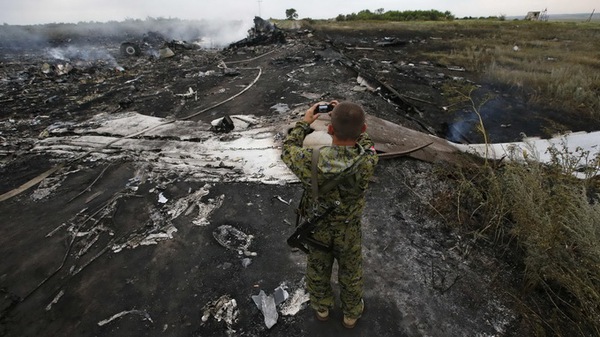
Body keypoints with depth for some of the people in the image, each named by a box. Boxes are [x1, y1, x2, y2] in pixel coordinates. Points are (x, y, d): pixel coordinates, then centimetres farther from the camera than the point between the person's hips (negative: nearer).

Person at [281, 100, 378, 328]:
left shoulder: (311, 162, -36)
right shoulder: (367, 162, -32)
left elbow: (287, 150, -12)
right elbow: (365, 142, -6)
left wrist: (304, 123, -2)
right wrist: (346, 118, -2)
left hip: (316, 228, 0)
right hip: (348, 230, 0)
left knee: (318, 269, 28)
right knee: (350, 272, 27)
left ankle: (321, 308, 56)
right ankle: (351, 313, 54)